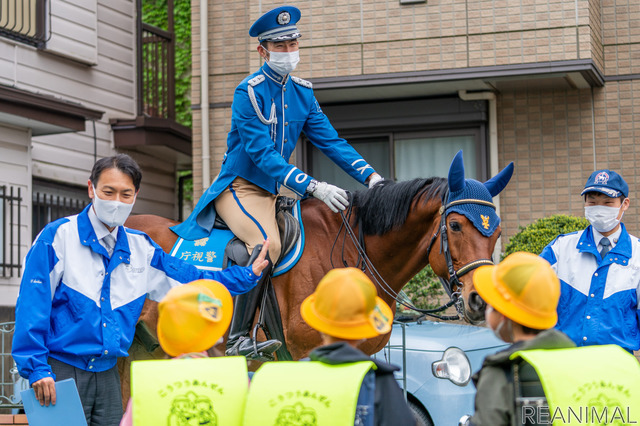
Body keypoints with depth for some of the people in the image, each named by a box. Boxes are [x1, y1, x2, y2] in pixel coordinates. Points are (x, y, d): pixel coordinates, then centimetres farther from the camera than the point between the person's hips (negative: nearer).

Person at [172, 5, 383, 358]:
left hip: (272, 192, 8)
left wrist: (370, 176, -10)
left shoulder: (303, 92, 8)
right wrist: (314, 188, -33)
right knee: (267, 243, -32)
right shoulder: (249, 92, -16)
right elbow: (263, 155, -24)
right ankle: (237, 339, -30)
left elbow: (330, 141, 5)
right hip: (238, 187, -8)